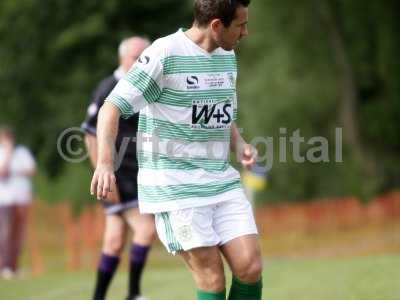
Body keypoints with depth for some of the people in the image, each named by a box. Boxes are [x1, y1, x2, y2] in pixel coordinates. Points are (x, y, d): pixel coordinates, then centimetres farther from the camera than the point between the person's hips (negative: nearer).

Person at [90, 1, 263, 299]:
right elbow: (112, 107, -13)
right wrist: (105, 162, -26)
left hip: (222, 181, 7)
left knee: (251, 268, -5)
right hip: (174, 184, -7)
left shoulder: (227, 57, 13)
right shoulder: (165, 54, -11)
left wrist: (239, 145, 4)